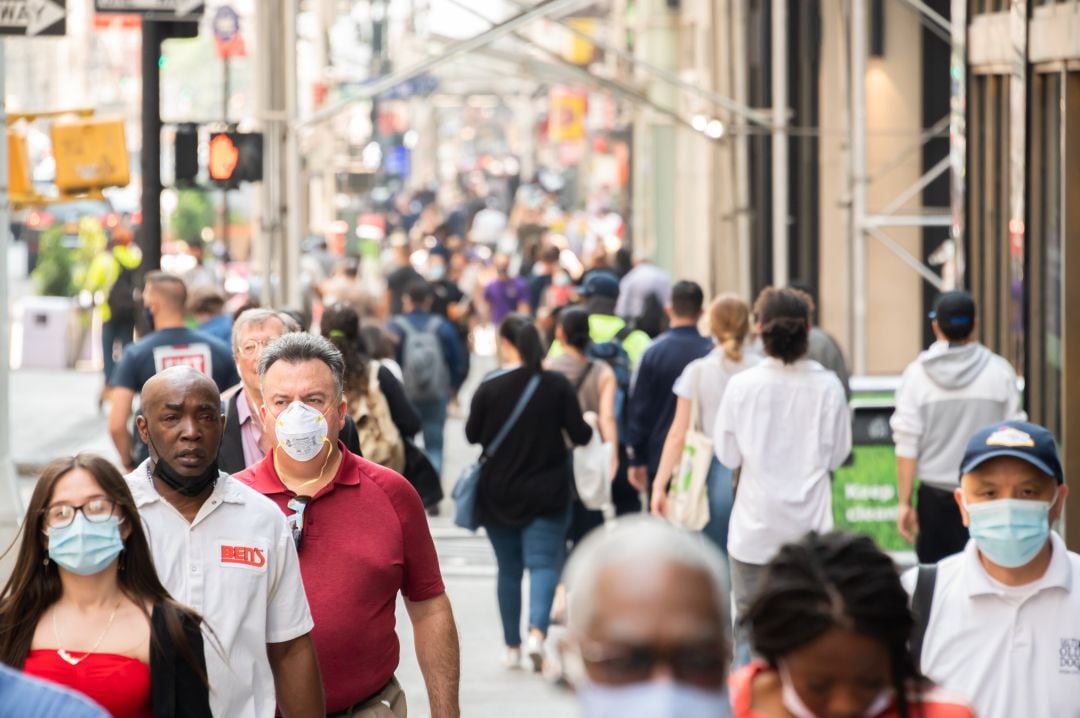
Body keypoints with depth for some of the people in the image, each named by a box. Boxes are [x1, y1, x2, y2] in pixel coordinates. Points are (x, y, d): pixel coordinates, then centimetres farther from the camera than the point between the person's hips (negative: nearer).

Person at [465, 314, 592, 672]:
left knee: (508, 569, 13)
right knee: (543, 563, -2)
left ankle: (513, 646, 20)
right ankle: (537, 631, -26)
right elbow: (580, 435, -6)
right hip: (547, 494, -1)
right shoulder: (557, 385, -9)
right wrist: (591, 426, 16)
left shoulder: (489, 389, -10)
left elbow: (472, 435, 1)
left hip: (498, 494, 1)